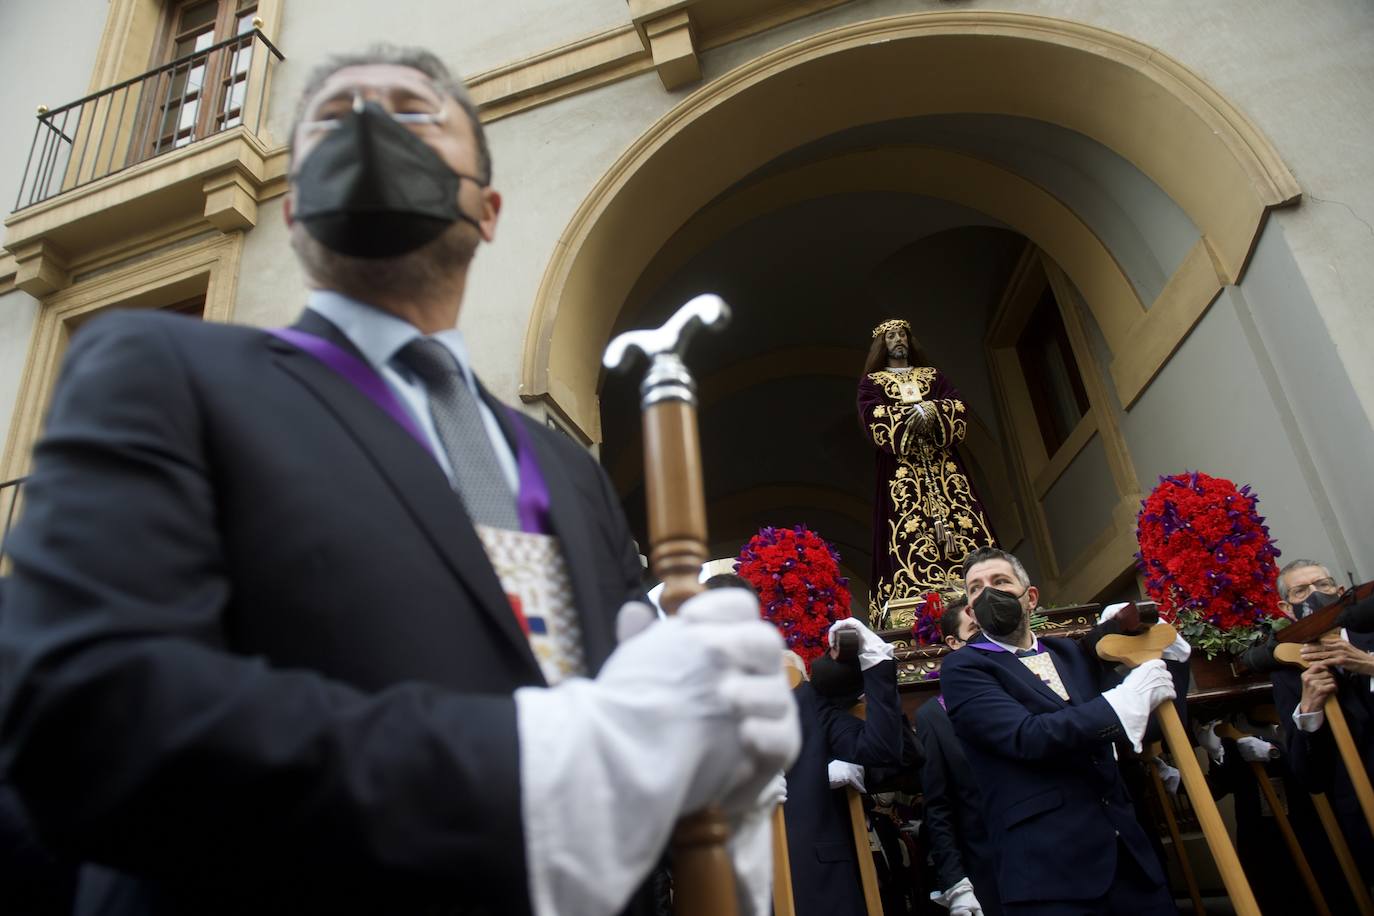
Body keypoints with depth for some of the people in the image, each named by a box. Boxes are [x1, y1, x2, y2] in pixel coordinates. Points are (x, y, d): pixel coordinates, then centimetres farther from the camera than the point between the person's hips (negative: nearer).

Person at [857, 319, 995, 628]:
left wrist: (934, 411, -14)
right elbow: (871, 416, -4)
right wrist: (911, 415, -17)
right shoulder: (871, 381, 16)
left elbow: (959, 406, 8)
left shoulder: (933, 375, 24)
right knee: (909, 529, -16)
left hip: (942, 461, 3)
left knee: (962, 521, -11)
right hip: (901, 466, -3)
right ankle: (915, 607, -24)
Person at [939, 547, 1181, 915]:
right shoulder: (963, 668, -4)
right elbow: (1027, 737, -20)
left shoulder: (1073, 653, 15)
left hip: (1127, 852, 6)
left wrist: (1167, 655, 8)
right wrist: (1124, 700, -16)